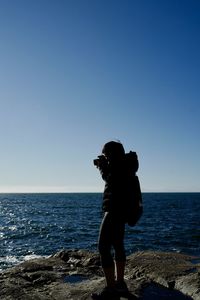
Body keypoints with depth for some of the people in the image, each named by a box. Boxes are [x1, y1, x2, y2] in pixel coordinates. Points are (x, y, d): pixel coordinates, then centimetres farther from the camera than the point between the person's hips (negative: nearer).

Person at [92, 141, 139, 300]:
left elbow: (110, 179, -19)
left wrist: (103, 166, -6)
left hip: (115, 211, -11)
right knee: (118, 245, 16)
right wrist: (103, 166, 12)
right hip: (119, 210, 11)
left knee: (103, 247, -11)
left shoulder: (122, 164, -11)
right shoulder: (123, 165, 16)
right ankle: (120, 282, 27)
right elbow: (110, 179, 22)